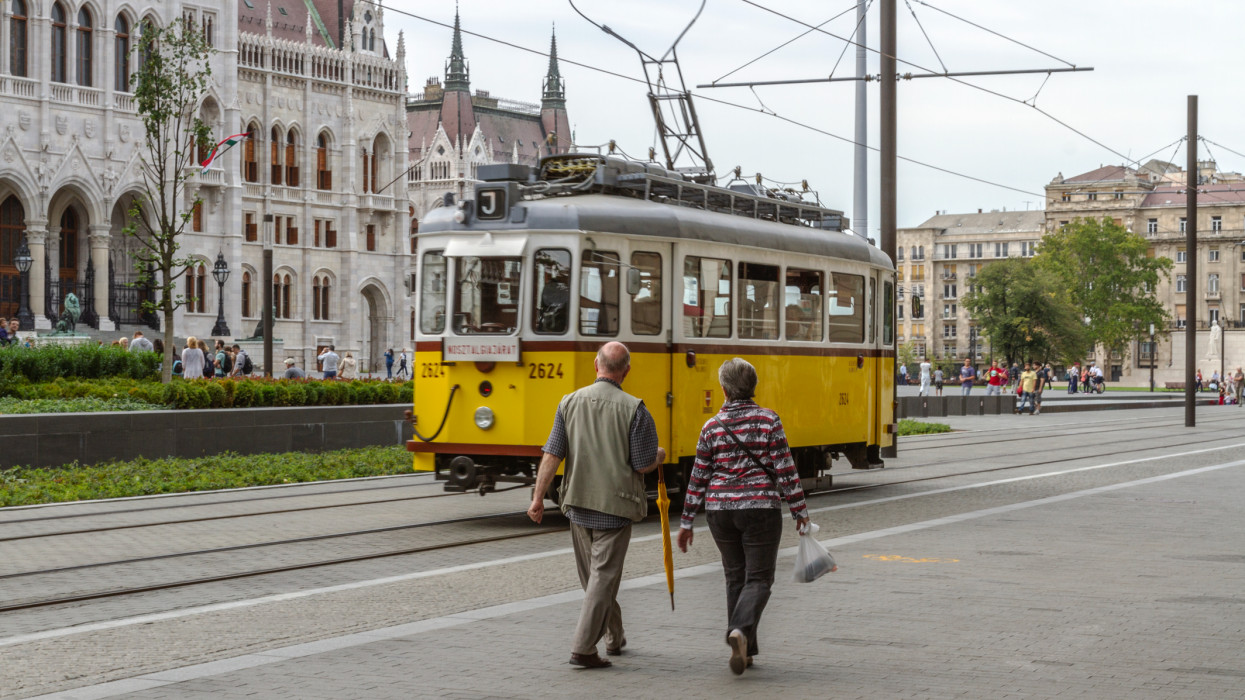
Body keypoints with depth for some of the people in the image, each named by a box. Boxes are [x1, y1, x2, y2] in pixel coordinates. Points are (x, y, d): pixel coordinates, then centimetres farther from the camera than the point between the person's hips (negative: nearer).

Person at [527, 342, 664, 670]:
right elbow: (644, 465, -11)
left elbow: (551, 455, -5)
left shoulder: (570, 403, -2)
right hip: (615, 505, -4)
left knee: (592, 576, 18)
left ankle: (614, 637, 33)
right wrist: (660, 457, 12)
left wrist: (538, 497, -1)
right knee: (603, 577, 0)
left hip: (578, 504, 4)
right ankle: (582, 648, -7)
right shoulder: (634, 409, -12)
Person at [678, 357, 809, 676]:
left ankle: (744, 650, 16)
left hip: (720, 511, 3)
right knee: (759, 578, 1)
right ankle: (740, 631, -25)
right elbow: (785, 469, -7)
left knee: (735, 578, 14)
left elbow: (698, 478, 3)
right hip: (761, 508, -3)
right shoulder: (768, 421, -6)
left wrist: (687, 521, 9)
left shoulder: (712, 427, 0)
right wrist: (799, 509, 2)